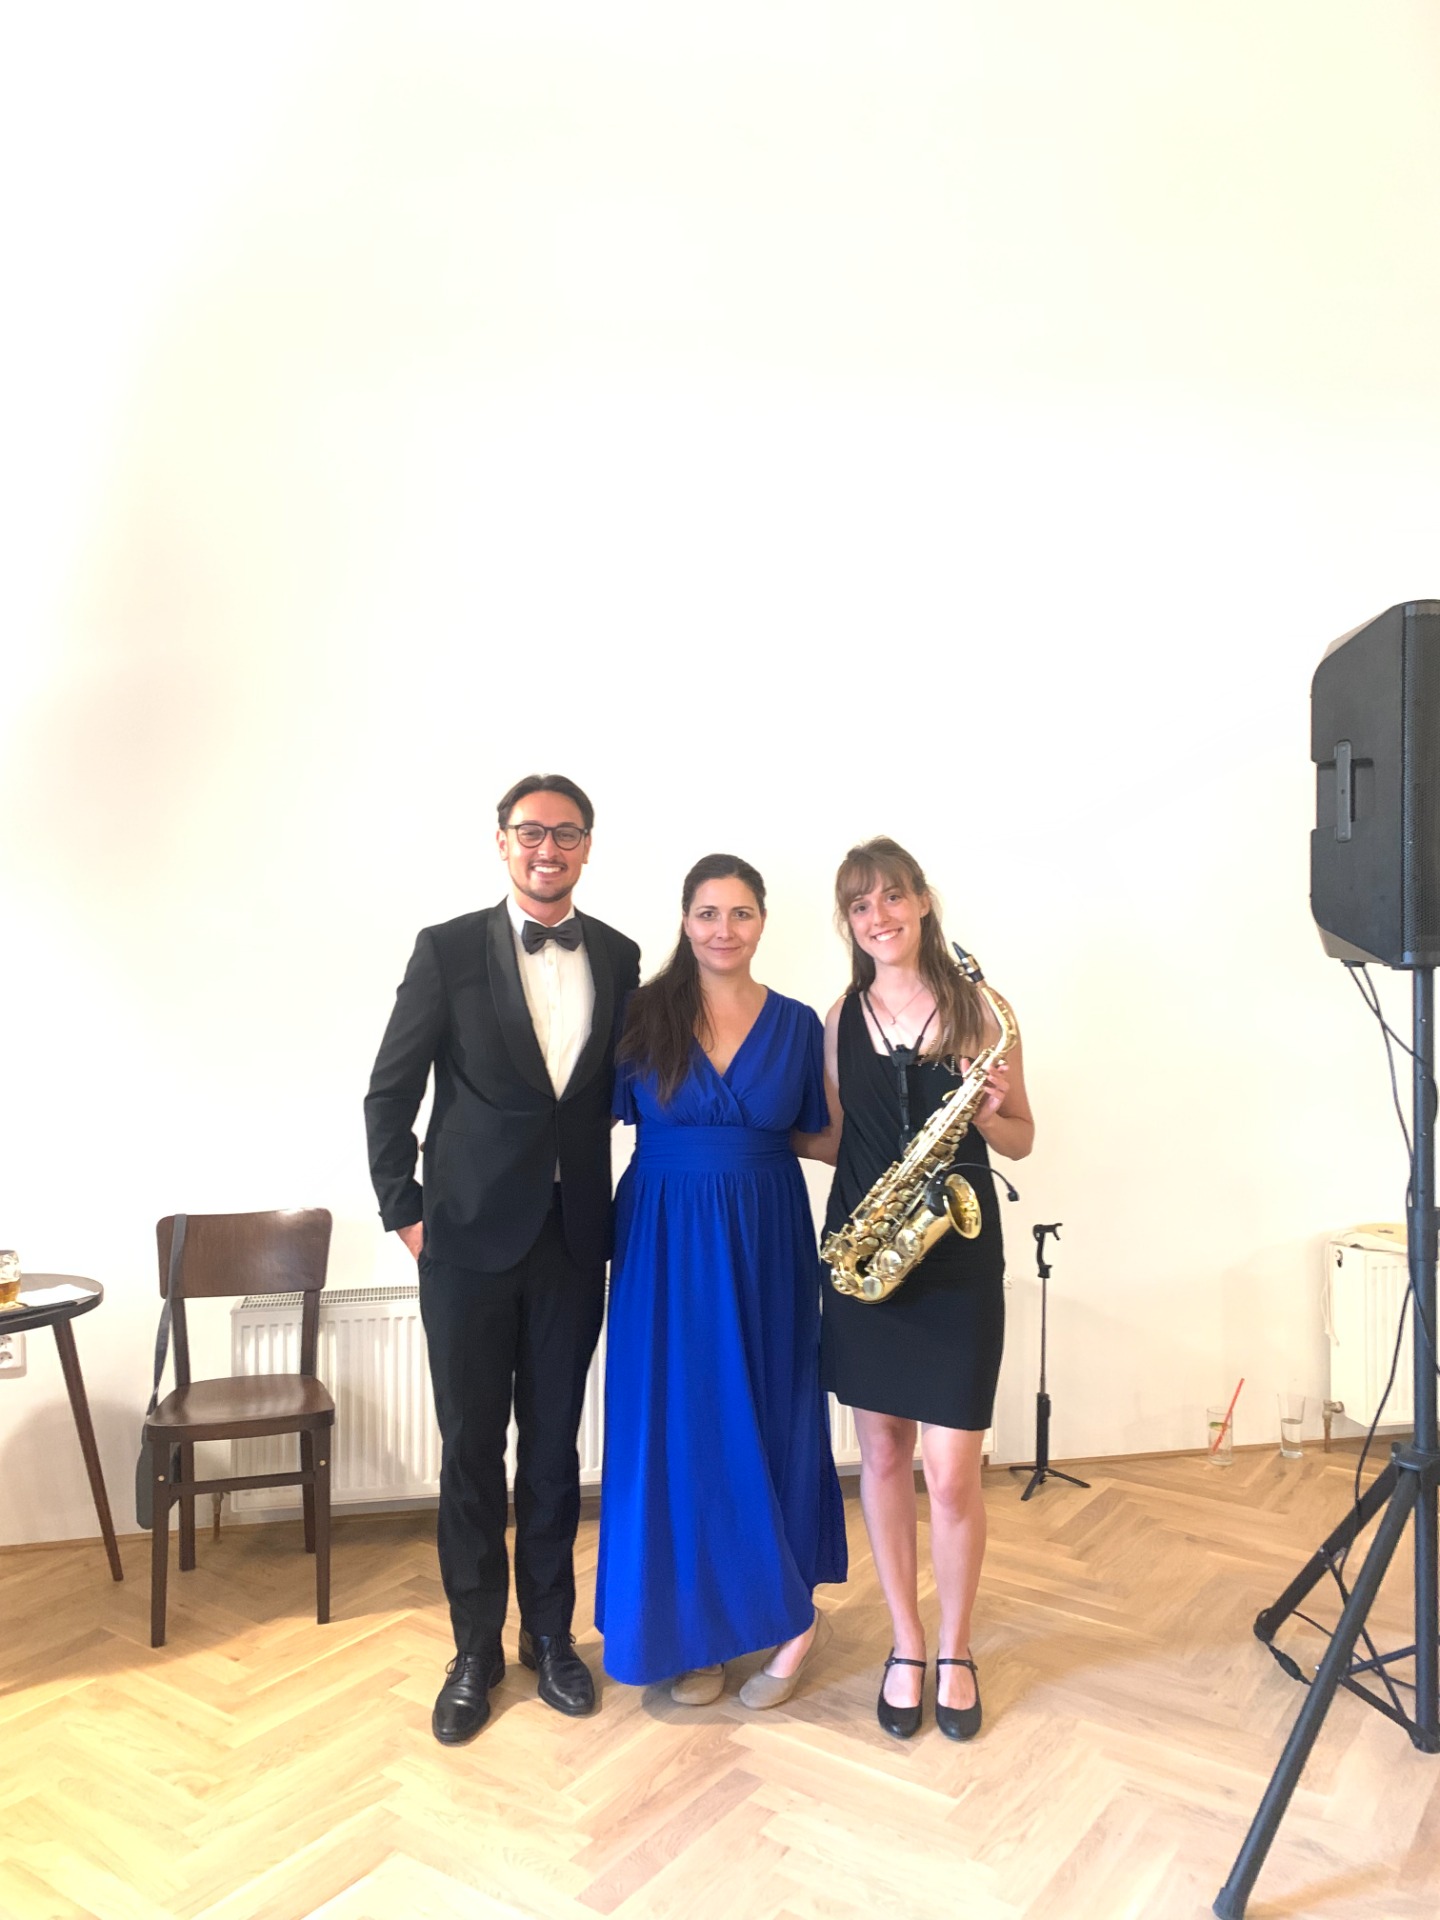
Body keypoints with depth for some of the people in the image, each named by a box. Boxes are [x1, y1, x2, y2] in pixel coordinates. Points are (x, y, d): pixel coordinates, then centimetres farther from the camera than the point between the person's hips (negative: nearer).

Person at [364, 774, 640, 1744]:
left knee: (554, 1446, 14)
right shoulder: (449, 948, -4)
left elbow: (623, 1087, 10)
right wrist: (404, 1212, -4)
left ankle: (550, 1633, 32)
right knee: (471, 1452, 9)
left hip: (574, 1237, 2)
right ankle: (476, 1650, 27)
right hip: (470, 1236, -2)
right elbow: (390, 1093, -2)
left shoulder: (618, 957, 4)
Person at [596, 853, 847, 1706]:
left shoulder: (797, 1023, 3)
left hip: (766, 1244, 1)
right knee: (672, 1428, 6)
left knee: (766, 1426, 7)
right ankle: (692, 1624, 25)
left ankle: (781, 1613, 27)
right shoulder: (644, 1014, -1)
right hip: (665, 1245, 0)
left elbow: (811, 1138, 9)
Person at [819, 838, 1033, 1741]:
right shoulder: (841, 1017, 5)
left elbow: (1022, 1141, 3)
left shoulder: (976, 1007, -3)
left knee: (951, 1472, 0)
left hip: (957, 1258, -2)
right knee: (882, 1453, 11)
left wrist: (991, 1112, -18)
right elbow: (835, 1135, 10)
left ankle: (957, 1649, 25)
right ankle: (906, 1644, 30)